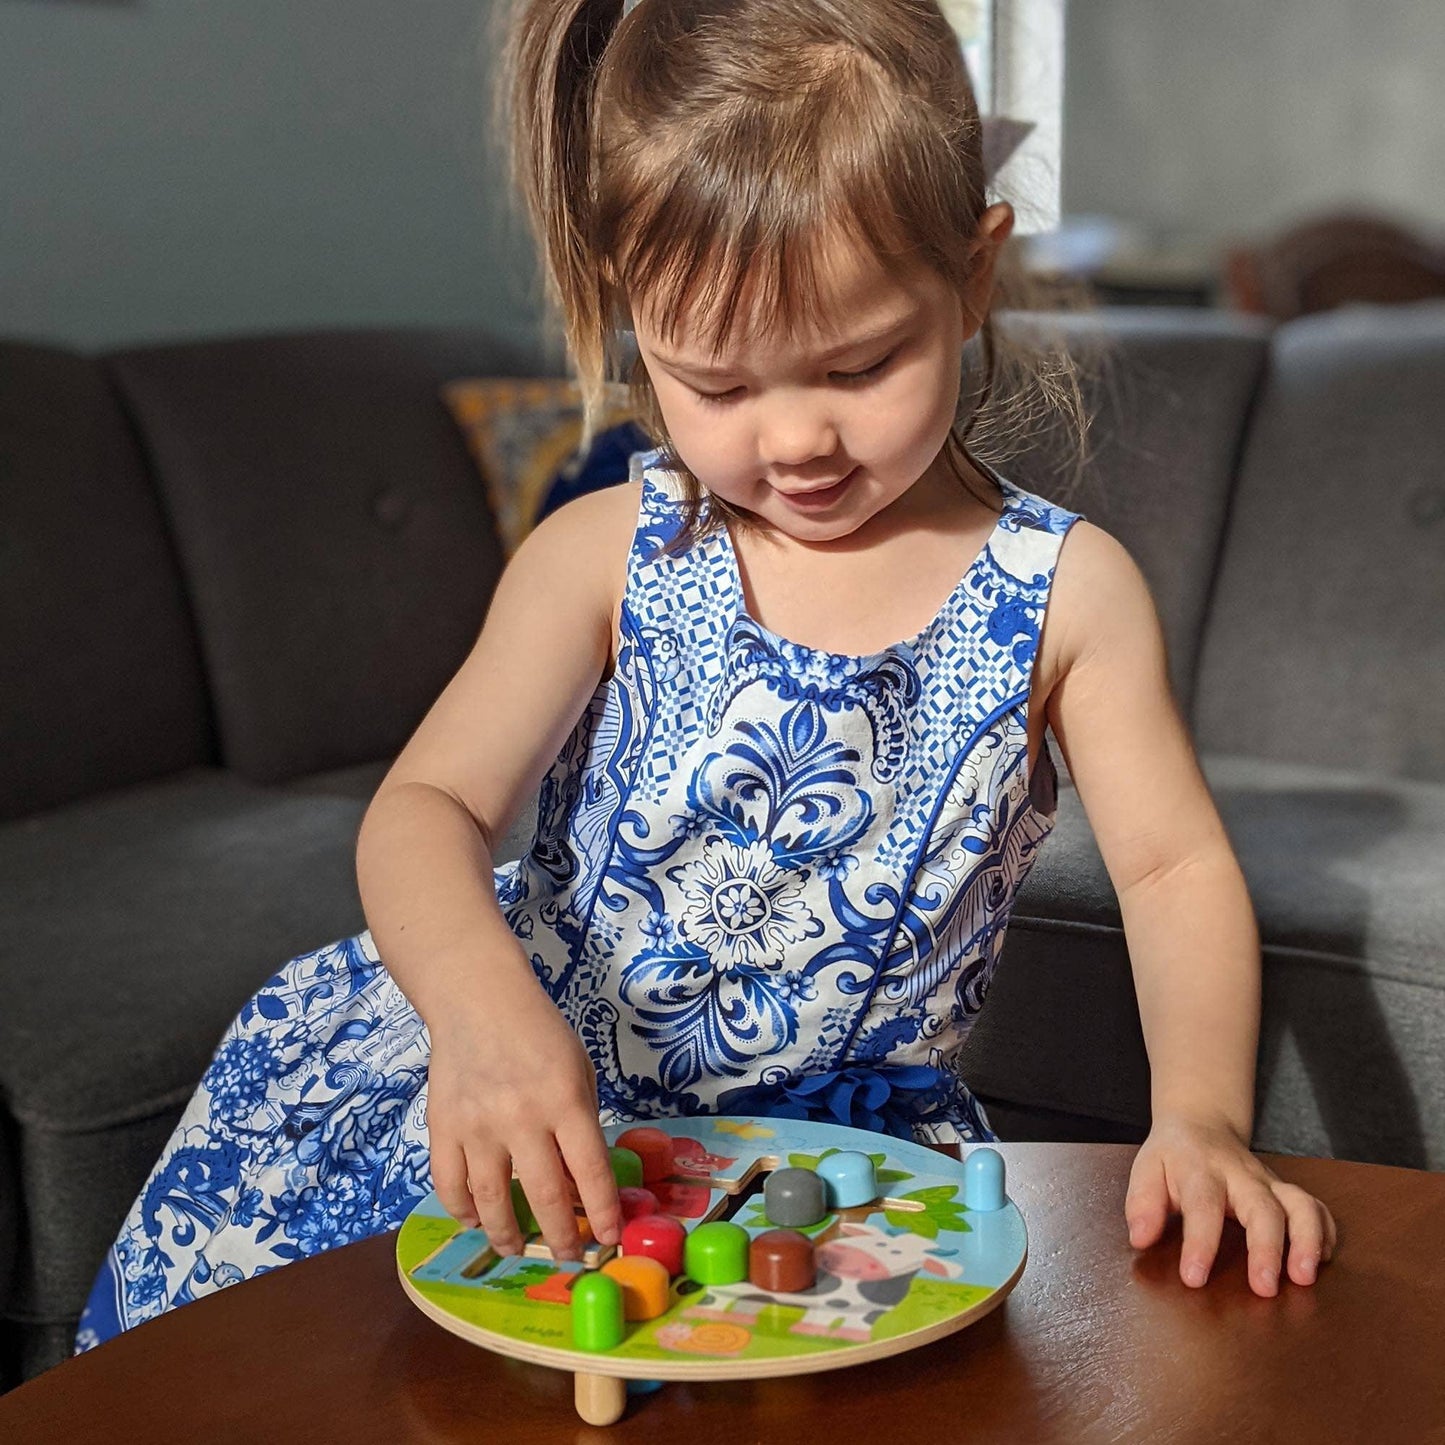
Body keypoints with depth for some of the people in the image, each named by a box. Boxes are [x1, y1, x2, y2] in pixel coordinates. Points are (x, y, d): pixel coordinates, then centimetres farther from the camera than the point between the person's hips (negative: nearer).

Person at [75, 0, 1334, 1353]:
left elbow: (1174, 866, -4)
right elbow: (427, 808, -14)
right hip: (544, 1059, 2)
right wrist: (481, 999, -36)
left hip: (843, 1124, -2)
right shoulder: (605, 555, -9)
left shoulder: (1064, 590, -8)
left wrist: (1199, 1112, -22)